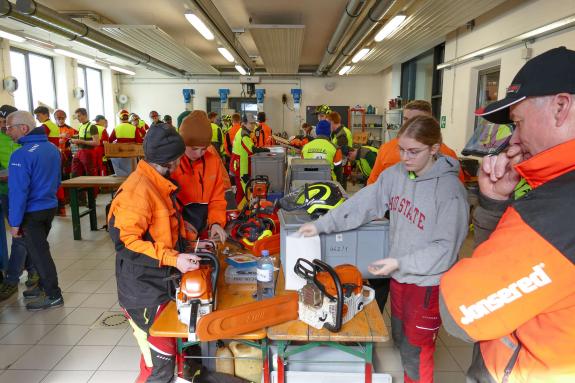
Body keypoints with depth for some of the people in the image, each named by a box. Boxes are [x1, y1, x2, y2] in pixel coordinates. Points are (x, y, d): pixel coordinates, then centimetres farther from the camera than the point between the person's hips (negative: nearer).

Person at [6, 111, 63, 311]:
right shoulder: (52, 148, 4)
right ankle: (44, 285, 33)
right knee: (40, 248, 21)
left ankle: (53, 296, 11)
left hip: (32, 212, -8)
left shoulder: (21, 155, -20)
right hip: (50, 206, 8)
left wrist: (15, 223, -14)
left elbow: (18, 191, -20)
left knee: (38, 253, 3)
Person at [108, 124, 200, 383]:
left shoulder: (160, 184, 9)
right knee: (160, 358, 0)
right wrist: (173, 259, -26)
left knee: (165, 348, 20)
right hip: (145, 291, -9)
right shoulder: (138, 190, -21)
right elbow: (126, 241, -23)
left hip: (161, 282, 9)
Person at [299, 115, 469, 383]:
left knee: (417, 352, 10)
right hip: (399, 277, 6)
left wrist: (400, 262, -25)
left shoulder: (450, 189, -21)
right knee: (401, 340, 24)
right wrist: (321, 225, -5)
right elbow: (363, 203, -3)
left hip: (427, 284, -6)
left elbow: (446, 248, -21)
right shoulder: (395, 174, -4)